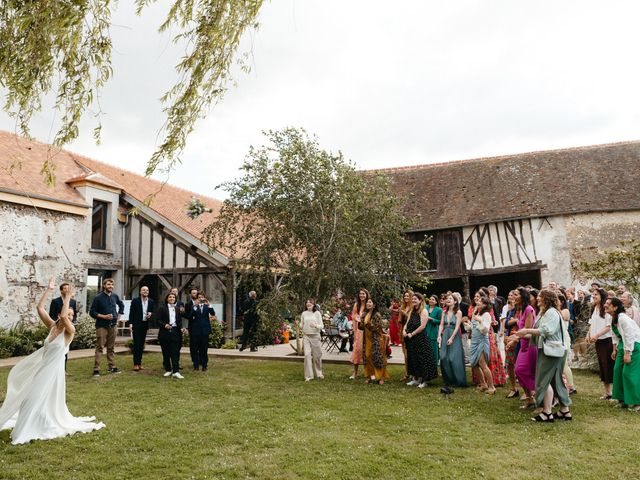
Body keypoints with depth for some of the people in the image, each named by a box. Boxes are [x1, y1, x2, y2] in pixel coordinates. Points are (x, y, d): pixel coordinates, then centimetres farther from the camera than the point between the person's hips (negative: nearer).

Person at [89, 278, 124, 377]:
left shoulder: (115, 296, 6)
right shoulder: (98, 297, -7)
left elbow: (121, 305, 24)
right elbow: (92, 312, -6)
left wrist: (118, 316, 13)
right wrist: (103, 316, -15)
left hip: (113, 325, 4)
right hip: (101, 326, -4)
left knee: (111, 347, 11)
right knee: (99, 347, -5)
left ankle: (112, 367, 18)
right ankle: (96, 369, -2)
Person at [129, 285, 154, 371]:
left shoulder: (151, 301, 7)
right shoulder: (135, 300, -3)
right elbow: (131, 312, -4)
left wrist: (150, 314, -5)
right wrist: (131, 323, -10)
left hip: (145, 325, 4)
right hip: (136, 325, -4)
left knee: (141, 344, 9)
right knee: (136, 344, -5)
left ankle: (139, 363, 15)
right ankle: (136, 364, -2)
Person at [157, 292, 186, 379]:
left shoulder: (177, 308, 12)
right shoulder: (162, 308, 1)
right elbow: (158, 320, -5)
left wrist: (181, 328, -2)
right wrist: (165, 325, -22)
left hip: (175, 332, 2)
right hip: (164, 332, -2)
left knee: (175, 352, -4)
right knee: (166, 352, 6)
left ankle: (176, 372, -6)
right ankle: (168, 370, 19)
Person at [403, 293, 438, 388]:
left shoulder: (423, 311, -9)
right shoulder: (412, 311, 16)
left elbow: (422, 326, -16)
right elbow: (407, 323, 16)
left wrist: (412, 334, -13)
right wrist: (404, 330, -4)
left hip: (420, 339, -8)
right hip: (411, 340, 8)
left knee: (422, 359, -3)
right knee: (413, 359, 12)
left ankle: (424, 380, 6)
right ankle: (415, 379, 23)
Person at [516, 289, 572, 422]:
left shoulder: (551, 312, -13)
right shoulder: (543, 313, 17)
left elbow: (547, 330, -25)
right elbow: (539, 333, 13)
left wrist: (527, 331, -21)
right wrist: (524, 335, 3)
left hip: (551, 351, -10)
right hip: (547, 350, 10)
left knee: (544, 380, -7)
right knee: (556, 381, 14)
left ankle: (547, 413, -2)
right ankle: (565, 411, 22)